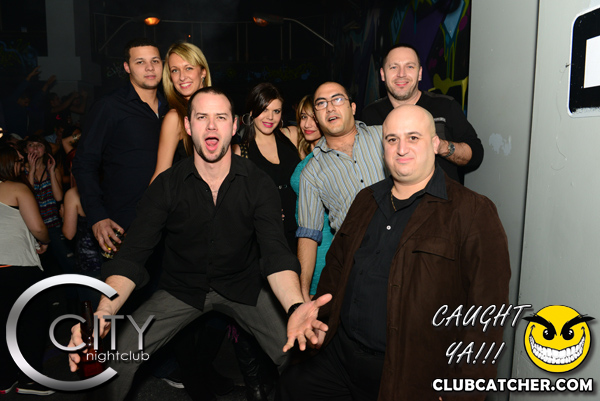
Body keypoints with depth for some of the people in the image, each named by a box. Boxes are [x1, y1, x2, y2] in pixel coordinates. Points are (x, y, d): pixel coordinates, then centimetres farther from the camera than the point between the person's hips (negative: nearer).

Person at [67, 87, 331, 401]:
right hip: (182, 288, 1)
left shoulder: (258, 184, -10)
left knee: (301, 355, -15)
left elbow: (276, 253, -20)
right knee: (115, 359, -17)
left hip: (242, 285, 0)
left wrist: (295, 307, -42)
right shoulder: (166, 185, -9)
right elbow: (132, 256, -15)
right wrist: (103, 313, -35)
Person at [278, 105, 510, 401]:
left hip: (411, 374, -5)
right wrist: (320, 320, 12)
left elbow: (486, 310, -16)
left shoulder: (473, 212, -12)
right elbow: (337, 263, 18)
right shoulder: (366, 200, 9)